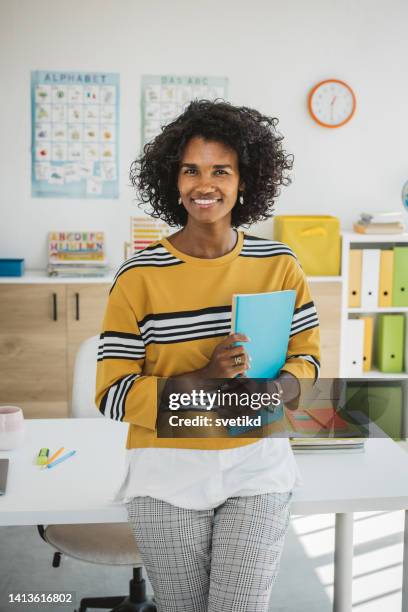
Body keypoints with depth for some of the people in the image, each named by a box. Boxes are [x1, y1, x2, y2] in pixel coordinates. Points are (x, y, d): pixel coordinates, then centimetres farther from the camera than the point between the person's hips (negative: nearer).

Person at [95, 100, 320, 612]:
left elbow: (306, 354, 7)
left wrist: (276, 387, -16)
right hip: (167, 472, -1)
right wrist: (204, 381, -25)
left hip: (257, 465, 2)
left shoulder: (278, 264, -2)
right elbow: (112, 395, -11)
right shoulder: (139, 276, -10)